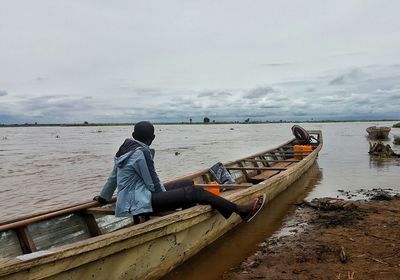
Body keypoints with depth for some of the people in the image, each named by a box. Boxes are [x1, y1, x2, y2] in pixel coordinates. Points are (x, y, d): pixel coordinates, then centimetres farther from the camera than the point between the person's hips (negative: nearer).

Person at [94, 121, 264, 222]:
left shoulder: (125, 149, 9)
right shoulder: (141, 153, -19)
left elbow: (113, 176, 18)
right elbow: (153, 184, -14)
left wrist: (103, 197, 31)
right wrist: (166, 192, 5)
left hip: (133, 197, 10)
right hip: (141, 202, -10)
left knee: (188, 183, 11)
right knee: (194, 192, -16)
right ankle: (241, 210, -11)